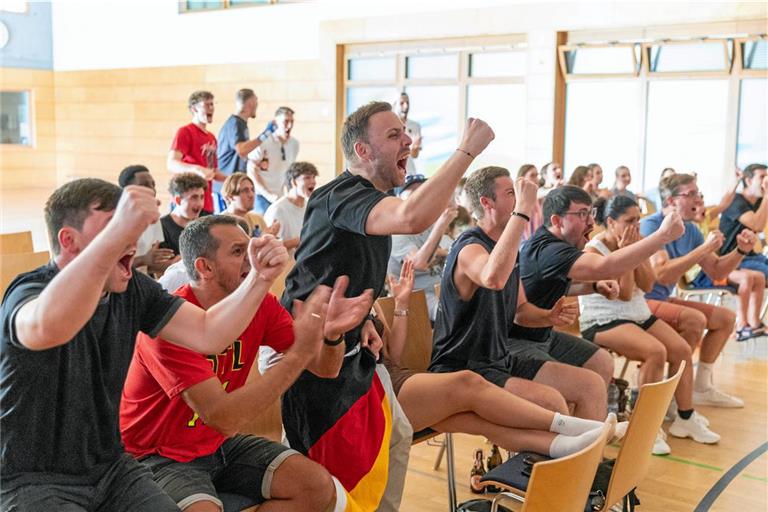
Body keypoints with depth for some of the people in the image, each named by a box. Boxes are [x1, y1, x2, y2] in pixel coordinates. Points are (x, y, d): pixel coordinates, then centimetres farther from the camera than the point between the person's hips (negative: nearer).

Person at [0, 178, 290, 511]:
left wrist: (259, 277, -20)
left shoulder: (132, 290, 0)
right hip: (33, 481, -5)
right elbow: (46, 329, -46)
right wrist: (117, 232, -56)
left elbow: (207, 335, -6)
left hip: (111, 468, 6)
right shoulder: (31, 290, -20)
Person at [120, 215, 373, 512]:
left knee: (319, 487, -7)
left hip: (221, 443, 7)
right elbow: (224, 418, -31)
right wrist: (299, 353, -32)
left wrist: (330, 333, -28)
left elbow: (324, 368, -5)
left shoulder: (259, 303, -6)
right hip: (161, 457, -6)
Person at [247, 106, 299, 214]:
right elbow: (251, 171, -11)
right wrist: (268, 195, -16)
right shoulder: (263, 141, -12)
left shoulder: (294, 143, 3)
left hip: (279, 196, 5)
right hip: (261, 196, -5)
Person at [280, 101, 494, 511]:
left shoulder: (369, 199, 12)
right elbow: (412, 218, -44)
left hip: (348, 350, 10)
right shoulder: (342, 195, -21)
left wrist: (363, 322, 10)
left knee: (394, 436, 15)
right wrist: (467, 149, -34)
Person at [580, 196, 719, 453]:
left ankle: (685, 418, 9)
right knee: (656, 351, -28)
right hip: (602, 321, -8)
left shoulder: (635, 242, 7)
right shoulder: (593, 250, -13)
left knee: (681, 349, -6)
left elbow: (647, 285, 0)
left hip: (638, 314, 8)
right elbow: (624, 293, -17)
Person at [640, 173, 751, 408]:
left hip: (662, 300, 10)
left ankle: (702, 388, 13)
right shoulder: (651, 225, -18)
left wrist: (741, 251, -5)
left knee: (726, 318, 10)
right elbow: (662, 275, -31)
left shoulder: (689, 230, 7)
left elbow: (716, 272, 12)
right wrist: (704, 248, -29)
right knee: (695, 319, -29)